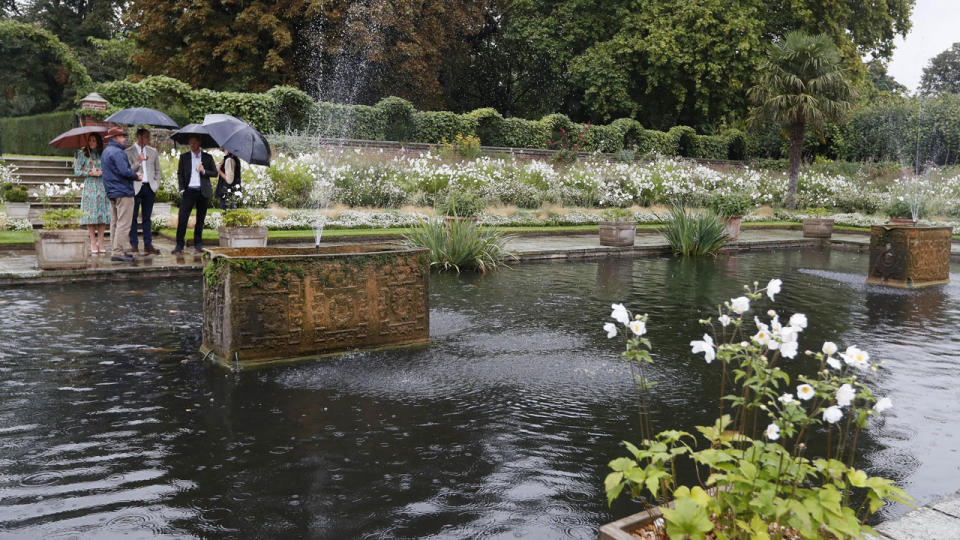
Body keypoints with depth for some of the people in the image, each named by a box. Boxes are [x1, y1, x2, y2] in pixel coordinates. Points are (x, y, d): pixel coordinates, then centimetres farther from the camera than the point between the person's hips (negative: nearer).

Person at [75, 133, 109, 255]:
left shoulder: (104, 154, 11)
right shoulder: (82, 154, 6)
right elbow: (77, 170, 3)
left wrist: (102, 172, -10)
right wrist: (91, 173, -9)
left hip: (102, 187, 2)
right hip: (89, 187, -1)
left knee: (103, 214, -2)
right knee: (90, 215, -5)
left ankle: (100, 243, 3)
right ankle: (93, 244, 0)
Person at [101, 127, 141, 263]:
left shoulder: (106, 151, 18)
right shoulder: (117, 152, -14)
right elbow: (124, 171, -23)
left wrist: (133, 174, 10)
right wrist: (136, 176, -6)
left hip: (112, 192, 11)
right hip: (123, 192, -11)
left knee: (114, 222, 13)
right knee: (123, 223, -9)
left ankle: (117, 250, 18)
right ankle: (118, 252, -11)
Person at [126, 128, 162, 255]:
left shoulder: (153, 151, 14)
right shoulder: (129, 152, 1)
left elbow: (157, 170, 18)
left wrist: (157, 185, 7)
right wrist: (139, 162, -18)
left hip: (149, 187, 3)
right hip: (135, 188, -3)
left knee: (147, 218, 7)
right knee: (133, 217, 0)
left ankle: (148, 245, 8)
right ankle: (134, 245, 4)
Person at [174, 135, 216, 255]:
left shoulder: (207, 157, 9)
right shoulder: (184, 157, 10)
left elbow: (215, 173, 8)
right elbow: (180, 174, 9)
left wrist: (204, 171, -10)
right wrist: (181, 189, -2)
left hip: (203, 192, 1)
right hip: (189, 190, 0)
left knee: (200, 219, 6)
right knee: (182, 218, -10)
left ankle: (198, 245, 15)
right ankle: (179, 246, -6)